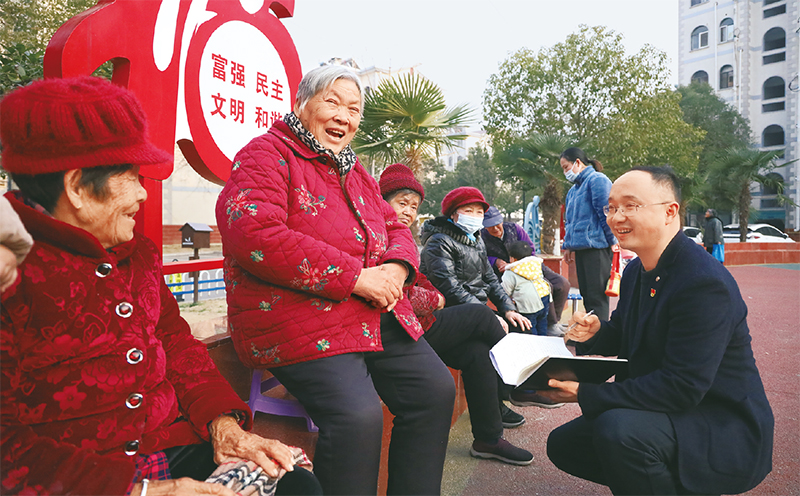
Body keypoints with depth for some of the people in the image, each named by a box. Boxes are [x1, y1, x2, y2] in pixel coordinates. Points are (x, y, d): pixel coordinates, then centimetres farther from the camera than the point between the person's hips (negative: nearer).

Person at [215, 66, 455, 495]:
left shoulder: (354, 171, 21)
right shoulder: (266, 155, -5)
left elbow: (394, 228, 23)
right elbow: (254, 235, -22)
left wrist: (396, 269, -5)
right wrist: (356, 277, -21)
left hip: (378, 316, 8)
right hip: (298, 318, -8)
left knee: (436, 390, 2)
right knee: (357, 415, -26)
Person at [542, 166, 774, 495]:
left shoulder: (705, 283, -25)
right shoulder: (635, 270, 4)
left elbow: (683, 387, -28)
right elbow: (624, 335, 16)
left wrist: (586, 394, -28)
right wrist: (597, 333, -9)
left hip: (724, 428, -9)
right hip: (662, 409, 9)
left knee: (616, 428, -35)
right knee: (562, 443, 7)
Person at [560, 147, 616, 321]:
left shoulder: (597, 180, -7)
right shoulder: (573, 190, 22)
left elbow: (606, 214, -11)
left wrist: (612, 242, -13)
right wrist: (568, 245, 20)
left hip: (596, 246, -9)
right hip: (580, 248, 9)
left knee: (596, 296, -7)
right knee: (586, 295, 11)